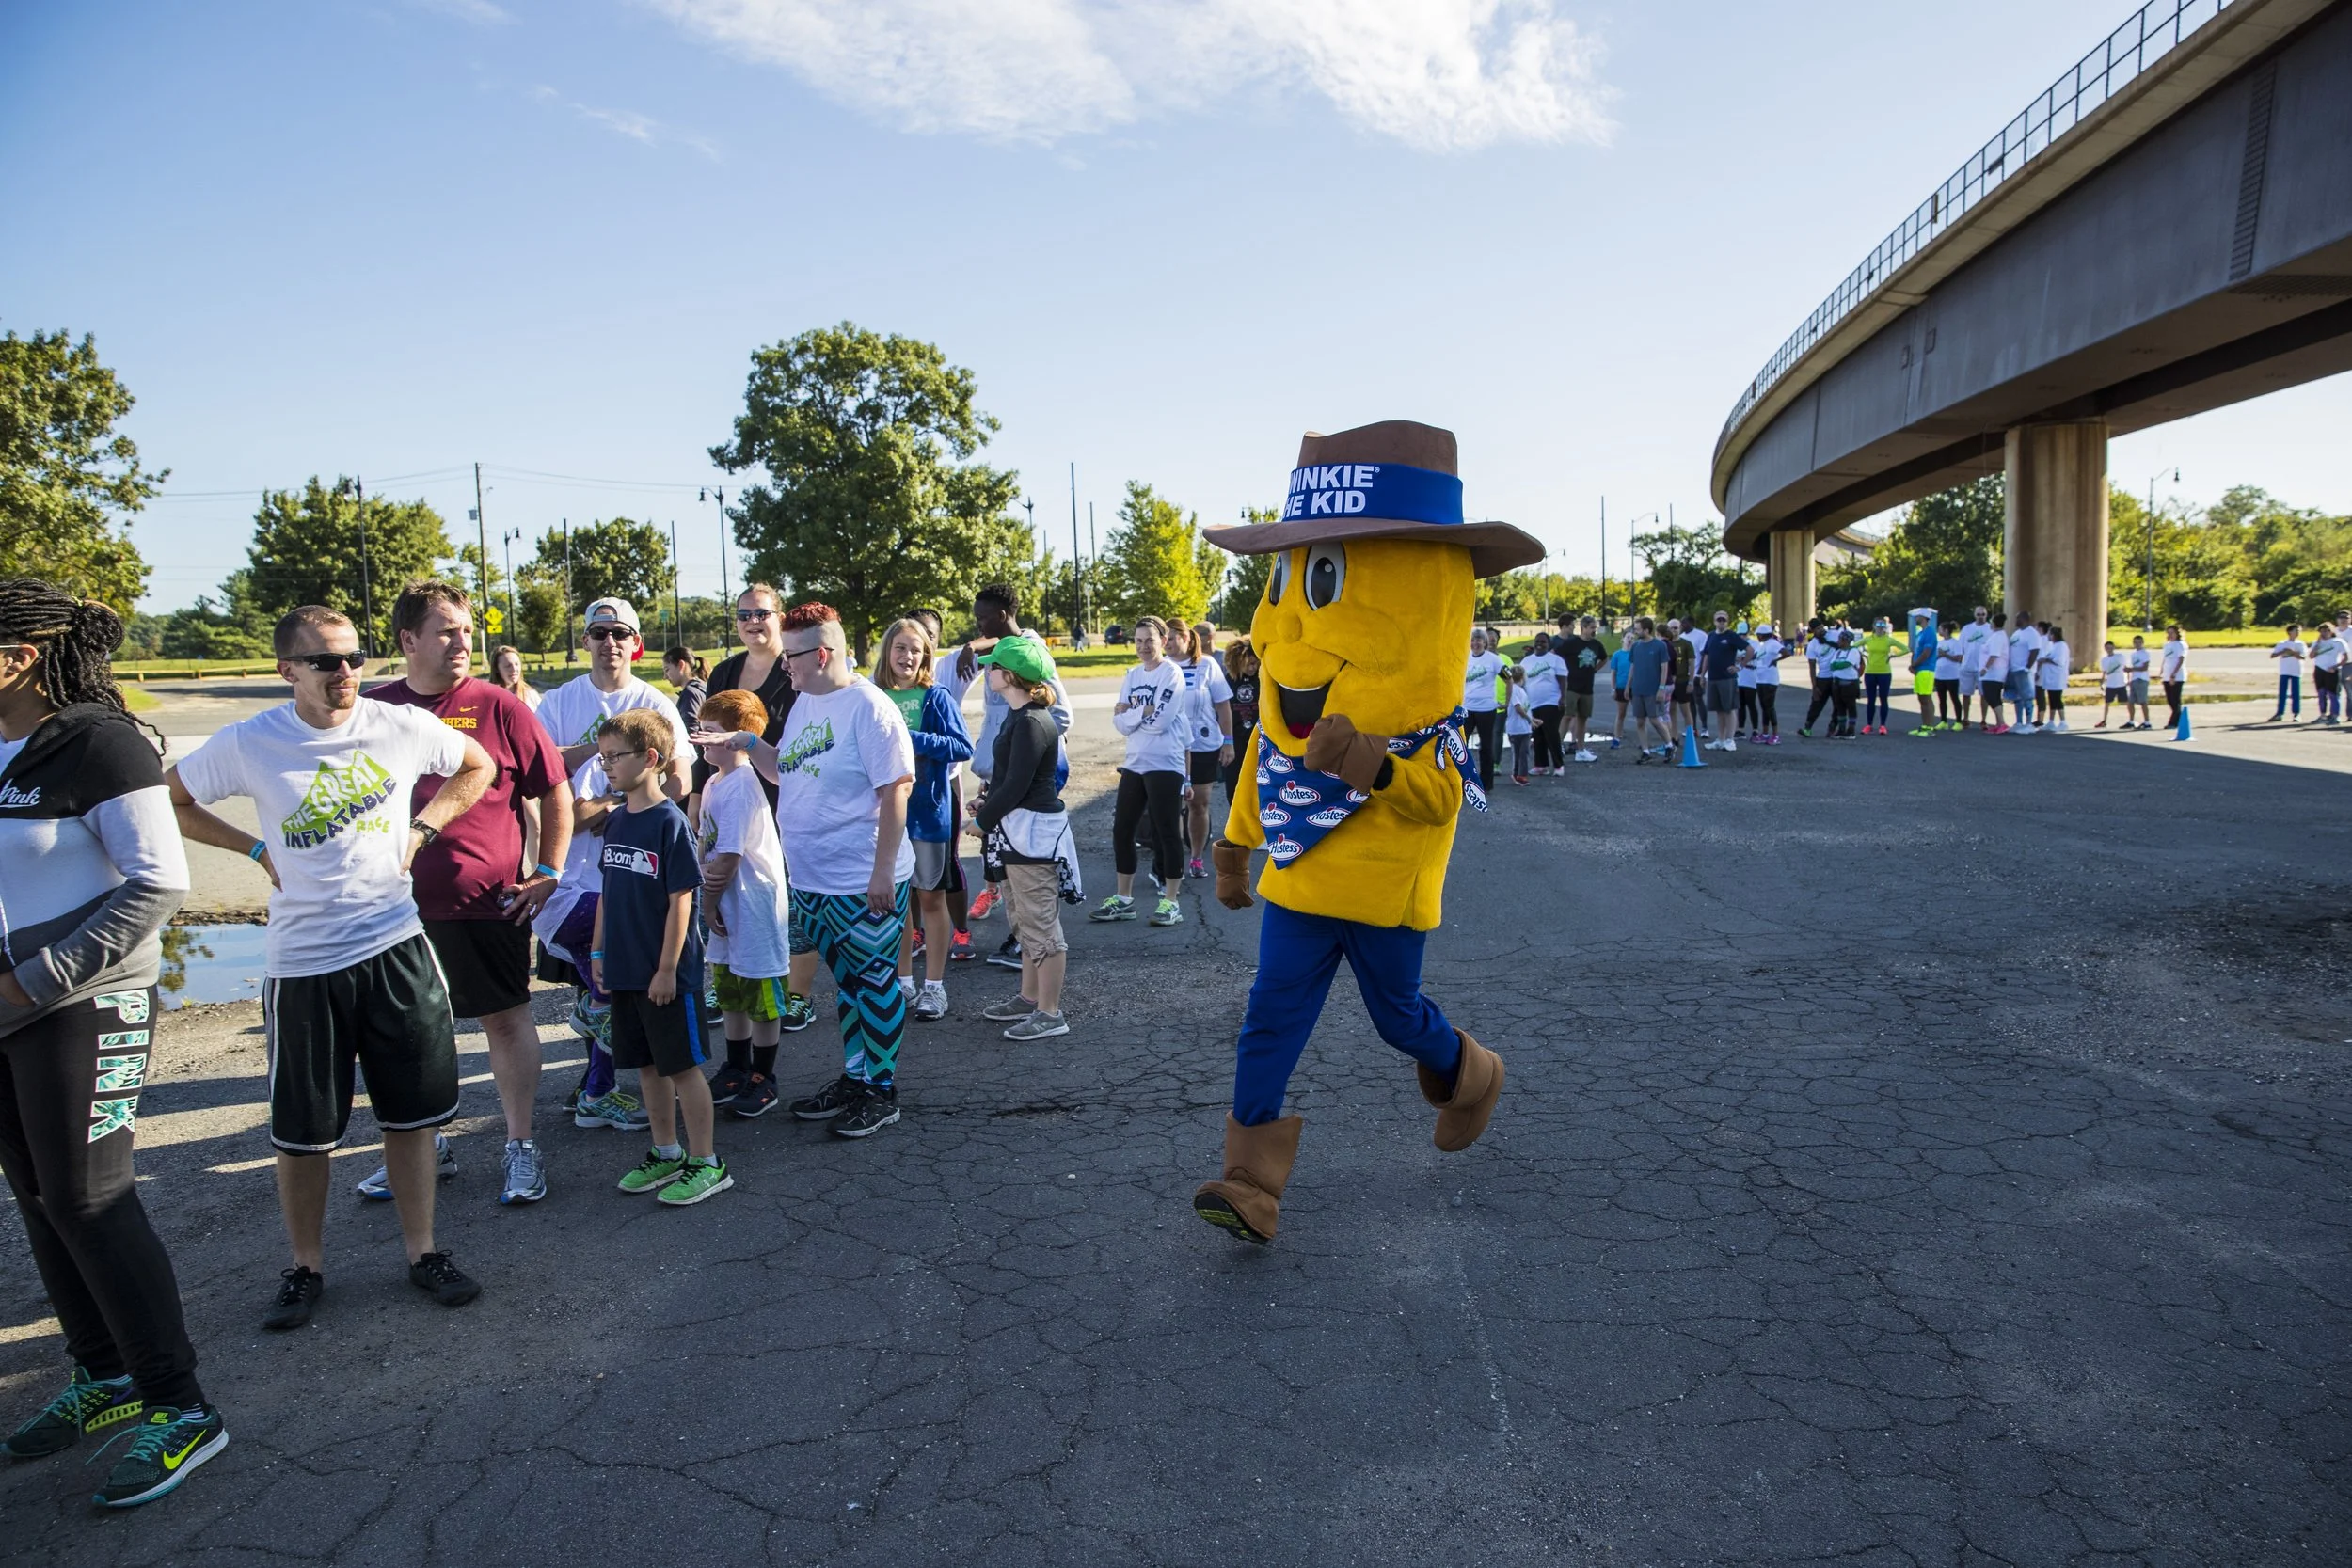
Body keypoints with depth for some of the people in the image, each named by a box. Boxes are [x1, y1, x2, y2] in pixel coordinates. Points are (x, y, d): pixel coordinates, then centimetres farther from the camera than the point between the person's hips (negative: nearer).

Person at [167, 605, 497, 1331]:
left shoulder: (402, 726, -5)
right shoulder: (247, 743, -7)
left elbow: (479, 766, 12)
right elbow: (169, 800, 8)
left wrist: (421, 829, 3)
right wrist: (256, 848, -2)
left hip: (396, 948, 1)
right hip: (302, 963, -1)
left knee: (412, 1111, 10)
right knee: (303, 1129, 9)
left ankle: (422, 1251, 25)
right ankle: (305, 1267, 29)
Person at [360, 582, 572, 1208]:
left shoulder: (497, 706, -4)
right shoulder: (376, 708, 4)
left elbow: (556, 790, 1)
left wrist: (549, 871, -3)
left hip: (488, 900, -3)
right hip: (399, 902, 3)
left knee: (506, 1017, 6)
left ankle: (520, 1146, 20)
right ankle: (425, 1146, 32)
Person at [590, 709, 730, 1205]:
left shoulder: (670, 821, -15)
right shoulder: (616, 821, 7)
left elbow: (681, 901, -16)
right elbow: (607, 891, 14)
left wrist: (667, 969, -16)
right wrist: (599, 950, 12)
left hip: (666, 973, -7)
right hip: (624, 969, 7)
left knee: (682, 1064, 2)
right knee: (648, 1064, 16)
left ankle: (706, 1163, 13)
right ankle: (666, 1153, 30)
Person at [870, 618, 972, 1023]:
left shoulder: (935, 697, -6)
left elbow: (963, 747, -13)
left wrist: (914, 739, -21)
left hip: (928, 810, -3)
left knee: (930, 897, 6)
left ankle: (934, 986, 16)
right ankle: (903, 981, 25)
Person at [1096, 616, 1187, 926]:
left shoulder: (1171, 674, -7)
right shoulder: (1131, 676, 12)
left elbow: (1160, 721, -18)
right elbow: (1120, 724, 3)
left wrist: (1130, 711, -5)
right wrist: (1143, 711, -12)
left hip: (1165, 765, -7)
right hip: (1134, 764, 7)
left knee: (1167, 832, -1)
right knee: (1122, 830, 9)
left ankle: (1170, 902, 7)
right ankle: (1123, 899, 20)